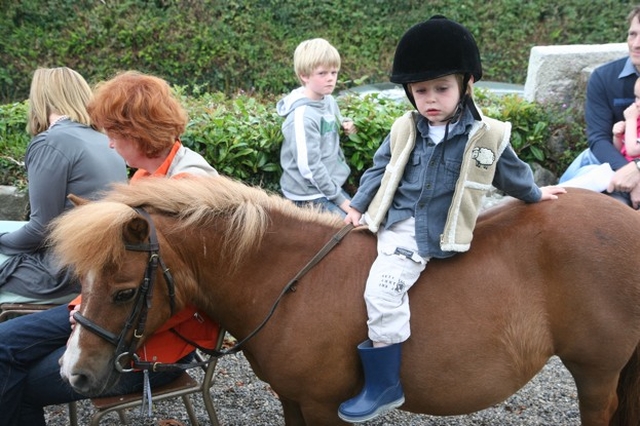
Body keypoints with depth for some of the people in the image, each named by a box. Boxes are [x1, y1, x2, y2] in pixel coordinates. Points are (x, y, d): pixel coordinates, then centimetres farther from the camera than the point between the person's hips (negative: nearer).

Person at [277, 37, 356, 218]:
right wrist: (338, 198, -16)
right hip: (310, 194, -9)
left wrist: (345, 123, 4)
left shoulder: (329, 101, 3)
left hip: (330, 185, 9)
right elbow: (309, 167, -22)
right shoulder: (302, 115, -22)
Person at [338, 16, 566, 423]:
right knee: (383, 287, -4)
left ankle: (384, 385, -11)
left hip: (441, 236, -5)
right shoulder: (404, 130, 3)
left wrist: (535, 195, 28)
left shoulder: (486, 136, -6)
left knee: (383, 287, -20)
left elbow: (511, 172, 13)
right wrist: (358, 207, 12)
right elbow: (380, 169, 14)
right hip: (400, 225, 6)